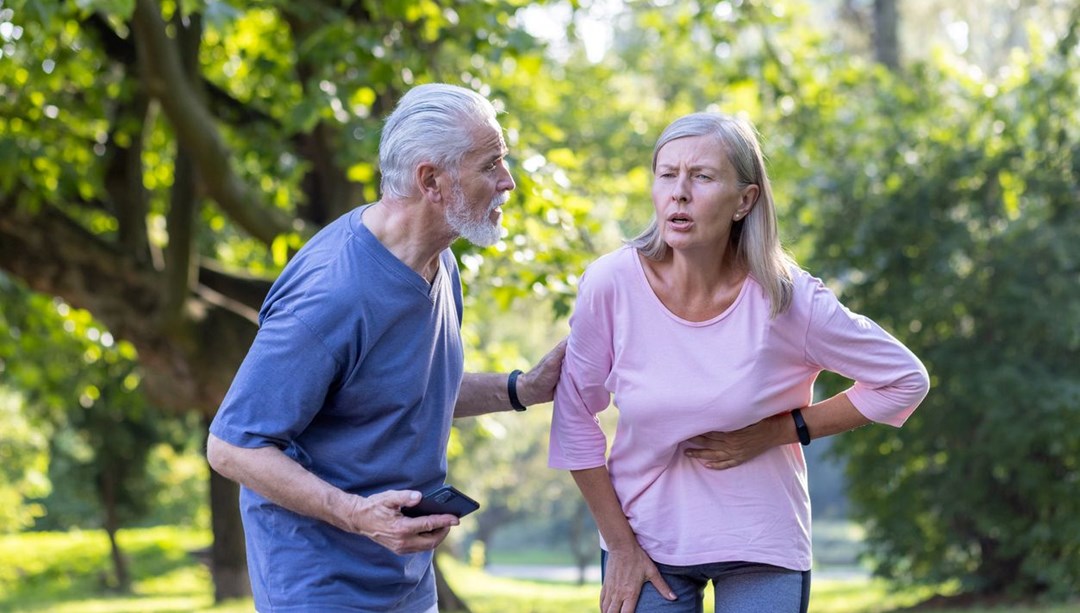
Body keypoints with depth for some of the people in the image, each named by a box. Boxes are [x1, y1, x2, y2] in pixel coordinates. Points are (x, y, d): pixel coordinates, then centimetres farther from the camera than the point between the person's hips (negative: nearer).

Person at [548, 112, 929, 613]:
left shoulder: (786, 299, -16)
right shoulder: (611, 284, -15)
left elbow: (906, 380, -5)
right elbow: (575, 417, -3)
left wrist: (777, 432, -11)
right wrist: (619, 544, -2)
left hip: (761, 547, -1)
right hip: (644, 533, 1)